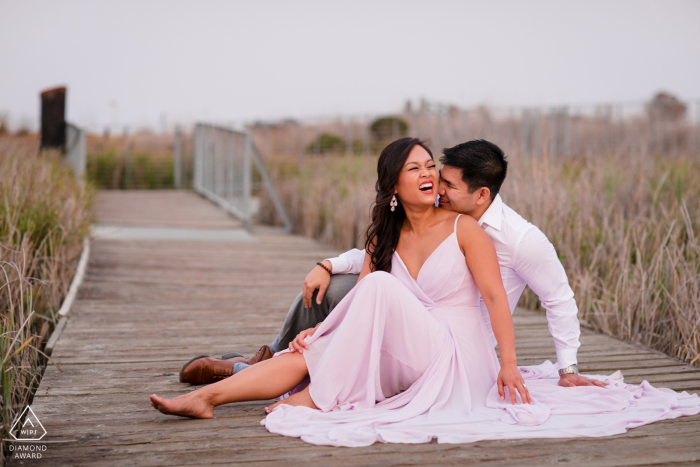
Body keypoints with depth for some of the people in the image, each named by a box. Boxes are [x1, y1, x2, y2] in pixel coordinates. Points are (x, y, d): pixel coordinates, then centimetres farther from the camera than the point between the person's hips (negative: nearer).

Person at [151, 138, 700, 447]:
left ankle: (316, 400, -24)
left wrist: (509, 364, -19)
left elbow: (495, 295, -8)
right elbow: (361, 303, 6)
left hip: (459, 361, -5)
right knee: (302, 356, -14)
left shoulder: (464, 228, -2)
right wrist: (321, 331, -12)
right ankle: (206, 397, -18)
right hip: (404, 363, 5)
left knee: (381, 288, -27)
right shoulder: (385, 239, 12)